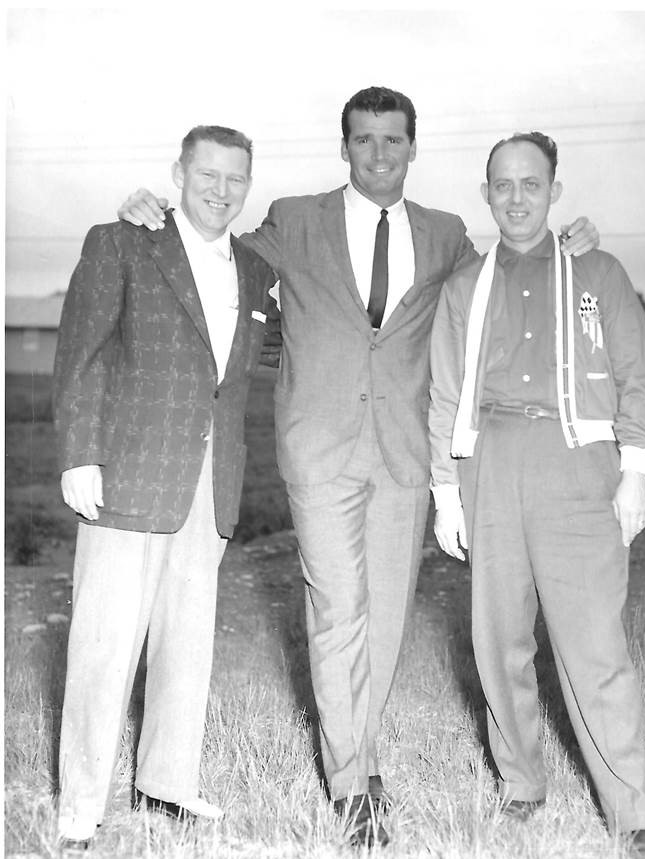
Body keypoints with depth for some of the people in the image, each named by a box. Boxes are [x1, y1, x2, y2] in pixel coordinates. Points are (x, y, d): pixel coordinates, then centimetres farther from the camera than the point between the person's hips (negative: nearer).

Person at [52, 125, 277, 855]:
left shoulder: (256, 272, 15)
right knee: (106, 642, -2)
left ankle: (166, 782, 27)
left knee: (189, 639, 12)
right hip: (130, 474, -5)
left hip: (210, 483, 5)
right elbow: (79, 352, -5)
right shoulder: (121, 243, 0)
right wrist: (79, 456, -12)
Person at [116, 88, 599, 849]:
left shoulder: (445, 237, 12)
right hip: (321, 446, -2)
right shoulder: (294, 223, 5)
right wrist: (159, 217, 0)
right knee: (340, 612, -4)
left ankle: (356, 749, 29)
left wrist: (557, 254, 6)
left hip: (405, 450, 3)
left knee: (387, 612, 8)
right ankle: (351, 779, 11)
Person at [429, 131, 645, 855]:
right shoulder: (463, 288, 16)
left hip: (574, 460, -2)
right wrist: (446, 494, 10)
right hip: (489, 463, 3)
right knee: (498, 638, 5)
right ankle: (519, 782, 22)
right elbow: (445, 396, 15)